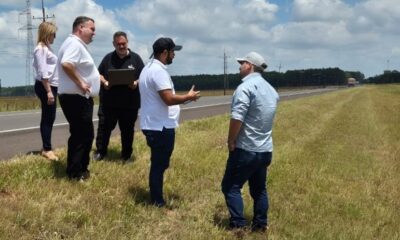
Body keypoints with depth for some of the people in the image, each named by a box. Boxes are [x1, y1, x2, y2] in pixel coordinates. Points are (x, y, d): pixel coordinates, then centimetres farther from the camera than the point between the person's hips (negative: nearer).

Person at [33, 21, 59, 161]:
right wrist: (48, 91, -21)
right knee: (48, 118, -5)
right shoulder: (41, 49, -12)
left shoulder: (47, 48, 16)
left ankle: (46, 147, 19)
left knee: (49, 117, 12)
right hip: (45, 87, -9)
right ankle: (47, 149, 1)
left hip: (51, 86, 9)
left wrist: (51, 90, 15)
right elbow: (43, 73, -18)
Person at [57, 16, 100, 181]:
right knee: (81, 136, -4)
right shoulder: (74, 43, -16)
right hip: (75, 98, -11)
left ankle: (80, 168, 27)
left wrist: (102, 80, 21)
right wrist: (80, 83, -25)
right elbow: (66, 64, -34)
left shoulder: (78, 45, 18)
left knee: (83, 135, 17)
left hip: (80, 98, 11)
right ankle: (75, 173, 4)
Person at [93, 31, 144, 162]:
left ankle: (126, 154, 20)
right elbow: (99, 74, 10)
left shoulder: (136, 58, 3)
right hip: (108, 101, 1)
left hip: (129, 103, -1)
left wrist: (136, 83, -17)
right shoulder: (108, 58, 7)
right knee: (104, 127, 4)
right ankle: (100, 151, 18)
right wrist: (104, 82, -10)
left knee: (127, 129, 8)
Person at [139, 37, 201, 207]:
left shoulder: (149, 68, 16)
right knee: (159, 165, 0)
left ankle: (157, 199, 27)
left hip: (152, 124, 11)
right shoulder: (158, 71, -19)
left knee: (158, 164, 18)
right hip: (161, 127, -11)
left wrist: (184, 99, 16)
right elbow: (169, 99, -25)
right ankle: (158, 202, 10)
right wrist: (188, 97, -9)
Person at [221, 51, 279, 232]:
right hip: (265, 149, 8)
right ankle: (260, 225, 23)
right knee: (259, 189, 17)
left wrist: (231, 141, -11)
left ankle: (238, 225, 0)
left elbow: (237, 118, -23)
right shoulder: (270, 89, 12)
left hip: (246, 149, -8)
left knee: (231, 186, 2)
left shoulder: (246, 87, -16)